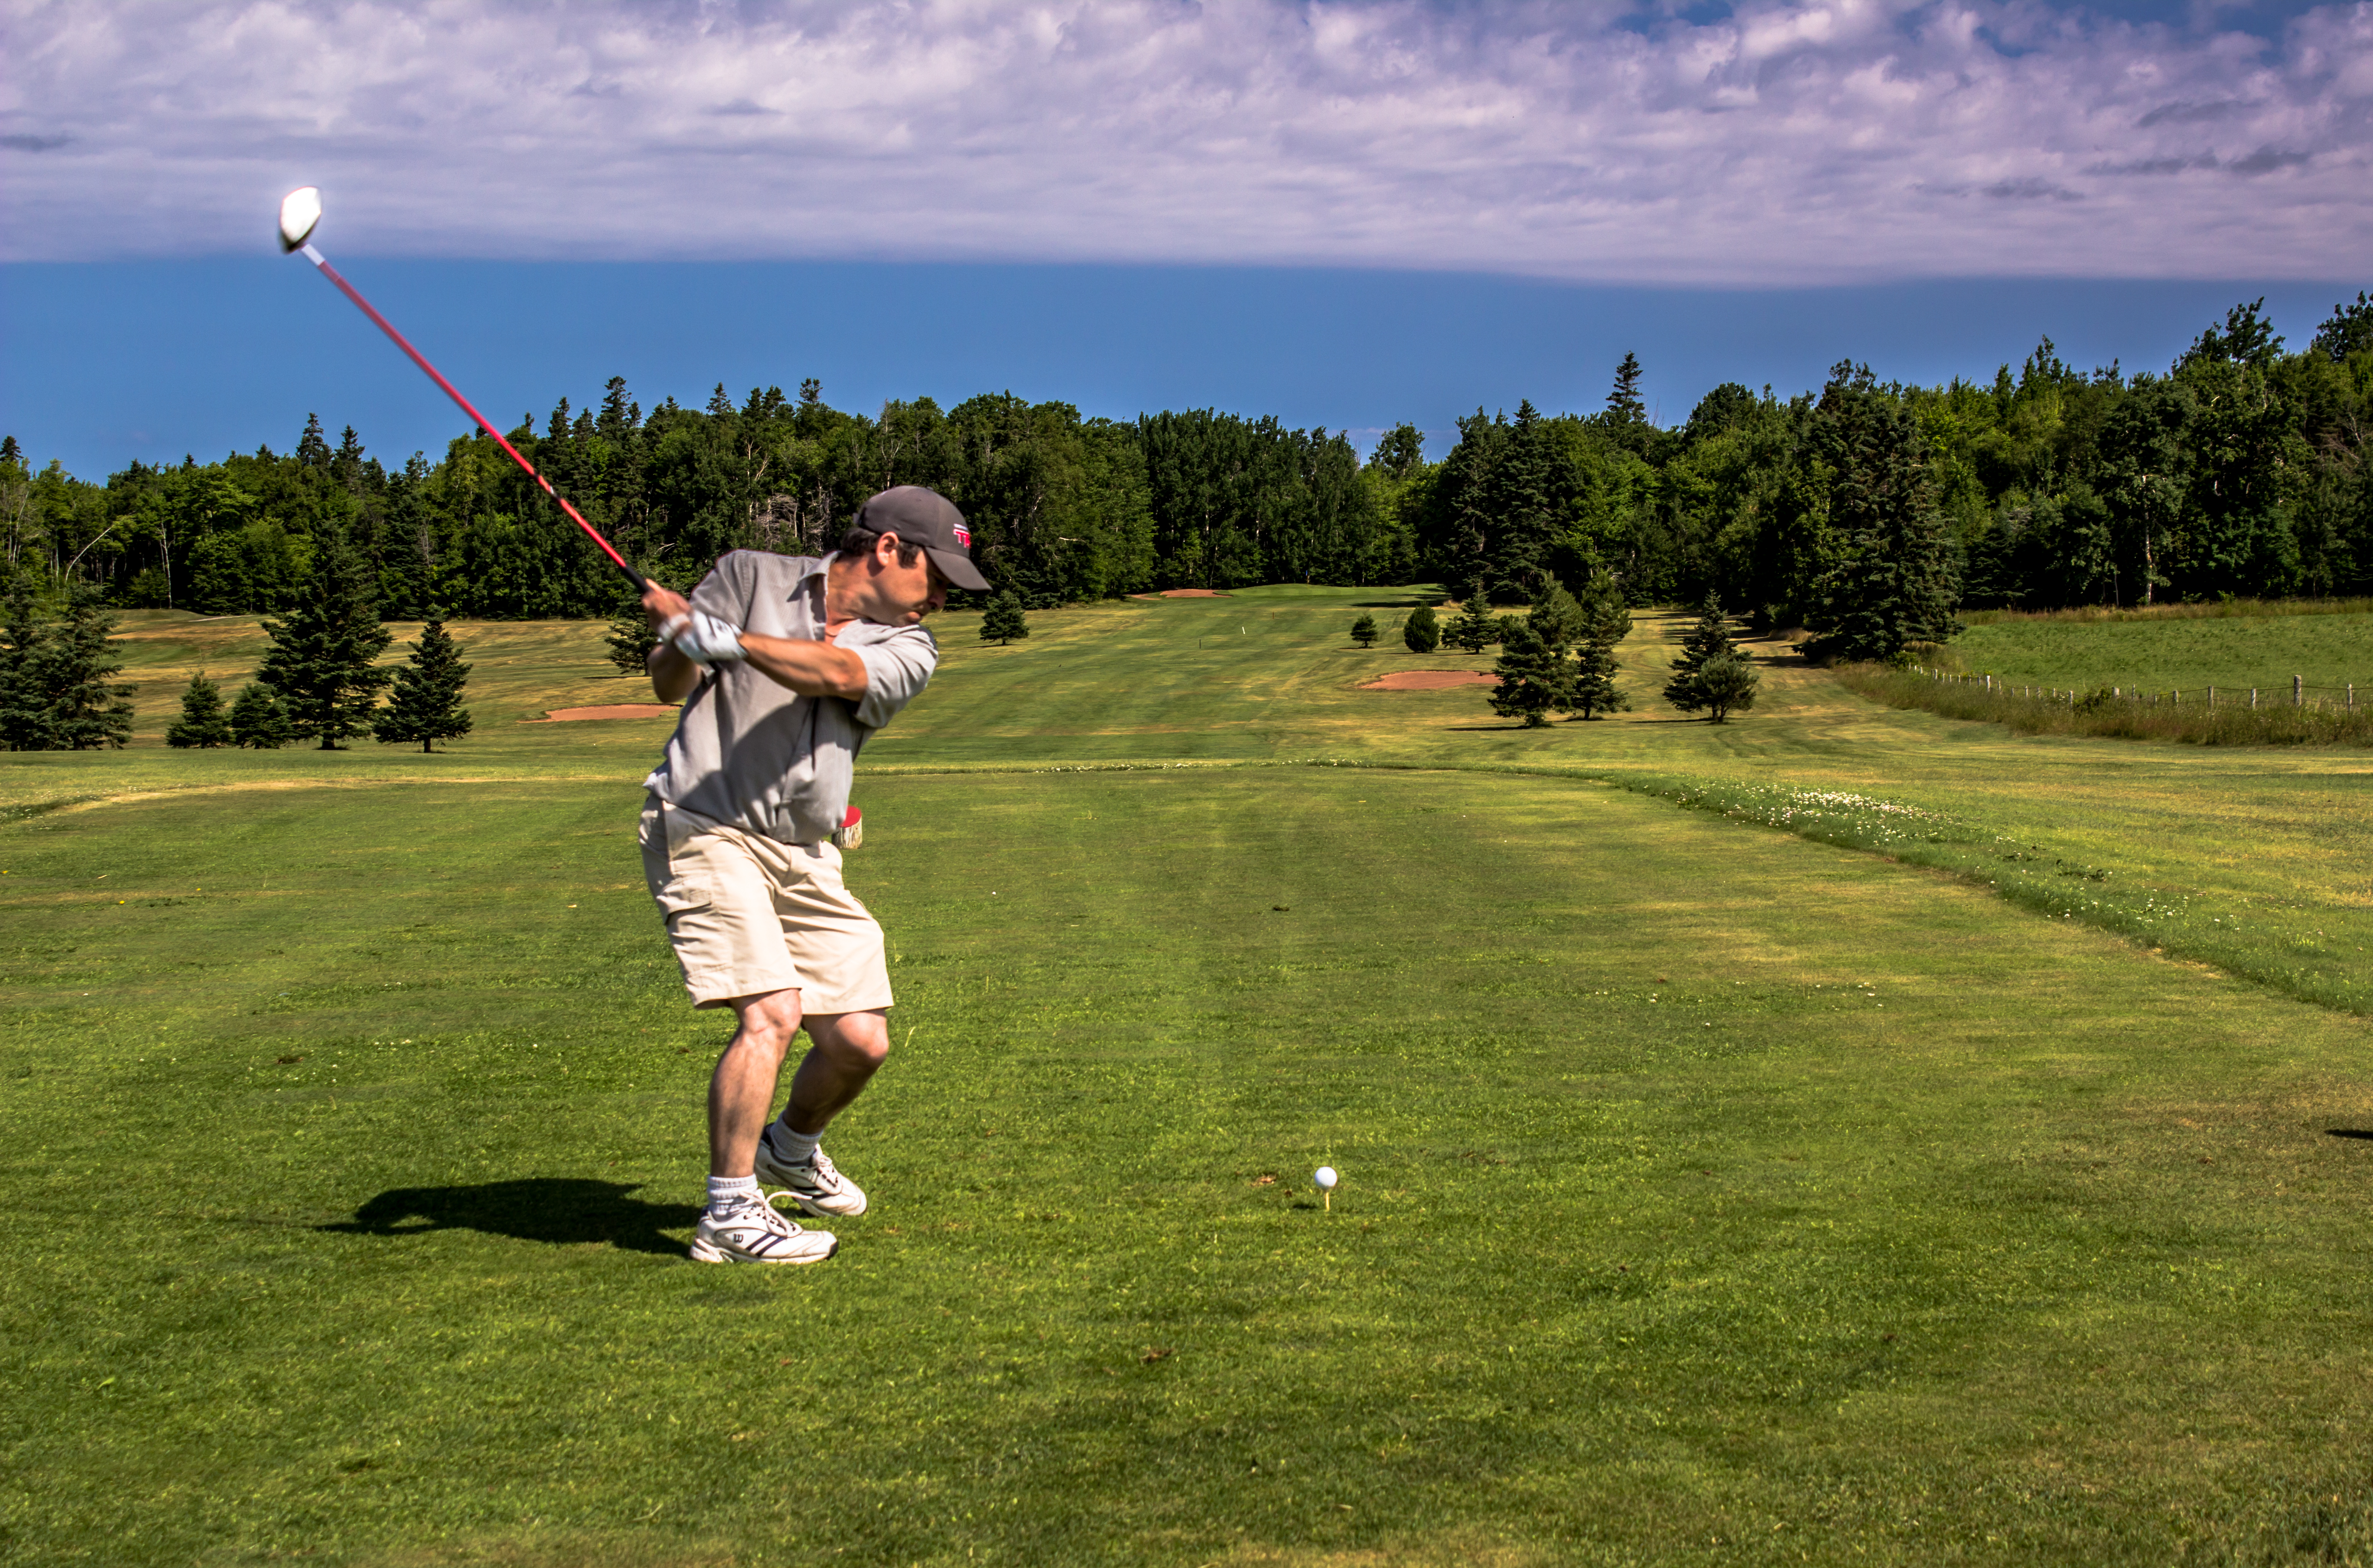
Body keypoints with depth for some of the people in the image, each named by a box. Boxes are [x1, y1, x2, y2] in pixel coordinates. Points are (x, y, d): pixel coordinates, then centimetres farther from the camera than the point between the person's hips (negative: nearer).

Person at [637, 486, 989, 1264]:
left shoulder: (906, 647, 7)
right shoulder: (751, 576, 4)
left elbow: (837, 674, -16)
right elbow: (670, 685, 1)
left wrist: (725, 641, -31)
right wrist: (679, 639, -23)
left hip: (805, 858, 5)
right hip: (703, 828, -5)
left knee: (860, 1040, 3)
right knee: (772, 1012, -21)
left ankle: (792, 1150, 35)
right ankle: (730, 1214, -12)